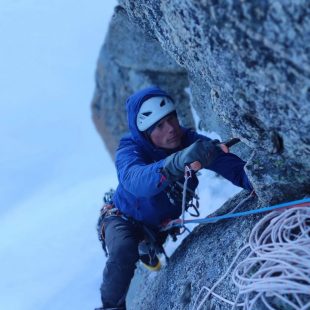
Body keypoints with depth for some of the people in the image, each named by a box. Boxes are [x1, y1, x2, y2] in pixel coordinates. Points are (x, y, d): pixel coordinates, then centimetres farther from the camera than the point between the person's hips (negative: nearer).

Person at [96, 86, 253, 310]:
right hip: (125, 219, -4)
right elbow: (135, 179, -58)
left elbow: (232, 165, -37)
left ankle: (147, 251, 55)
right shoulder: (129, 150, -34)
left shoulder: (191, 141, -25)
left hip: (163, 224, 5)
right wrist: (177, 162, -77)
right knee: (124, 252, -31)